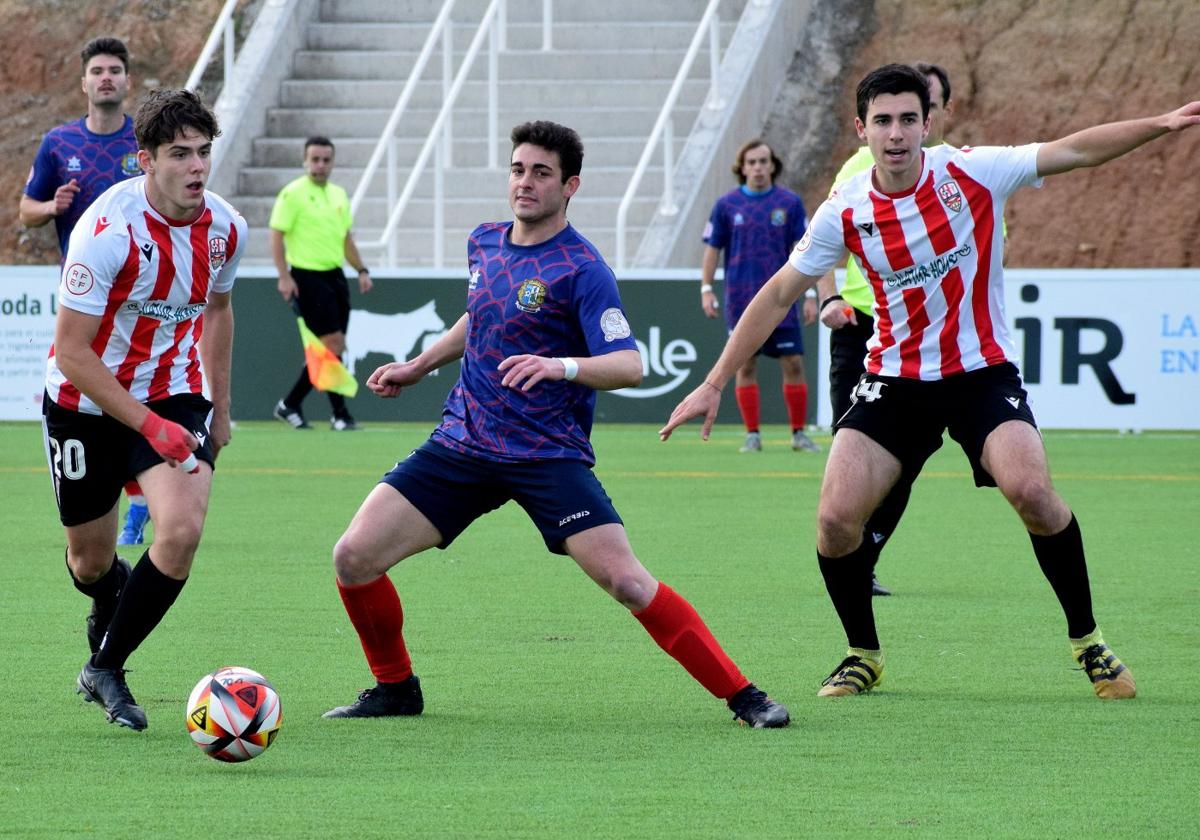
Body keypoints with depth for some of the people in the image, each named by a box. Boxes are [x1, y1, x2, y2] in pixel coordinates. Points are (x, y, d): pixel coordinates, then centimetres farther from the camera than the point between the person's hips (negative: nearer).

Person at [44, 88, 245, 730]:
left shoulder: (225, 229, -9)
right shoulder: (107, 232, -26)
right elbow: (73, 352, -23)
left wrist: (218, 407, 17)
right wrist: (149, 426, -28)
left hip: (175, 394, 3)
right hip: (86, 402, -3)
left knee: (183, 528, -21)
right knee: (92, 562, 8)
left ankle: (105, 668, -3)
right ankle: (110, 611, 48)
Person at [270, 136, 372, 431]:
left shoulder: (338, 195, 14)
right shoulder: (292, 194, -7)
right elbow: (277, 235, -9)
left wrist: (361, 270, 13)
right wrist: (284, 276, -17)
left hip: (335, 275, 7)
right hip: (308, 278, -7)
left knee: (332, 349, 6)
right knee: (333, 345, -11)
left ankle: (290, 404, 16)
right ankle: (339, 414, -4)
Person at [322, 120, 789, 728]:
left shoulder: (581, 269, -12)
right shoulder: (484, 244, 9)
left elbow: (628, 365, -21)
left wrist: (560, 366, -37)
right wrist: (419, 366, 28)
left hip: (548, 456, -6)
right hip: (462, 444, 6)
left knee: (626, 580, -18)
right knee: (354, 557, -5)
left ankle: (742, 697, -7)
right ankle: (395, 688, 17)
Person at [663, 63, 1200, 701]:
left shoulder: (971, 173, -10)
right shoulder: (845, 212, -6)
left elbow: (1074, 150, -13)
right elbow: (778, 295, 3)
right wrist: (714, 385, 2)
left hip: (982, 372, -2)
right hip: (894, 379, 2)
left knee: (1031, 489, -26)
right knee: (836, 517, -13)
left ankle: (1086, 640, -6)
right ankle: (863, 655, 12)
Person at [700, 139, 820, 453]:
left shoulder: (790, 203, 3)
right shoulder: (726, 205, 4)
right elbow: (712, 249, 8)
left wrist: (811, 294, -1)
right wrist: (706, 289, -1)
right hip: (741, 302, 0)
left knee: (793, 363, -4)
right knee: (746, 365, 1)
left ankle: (799, 433, 6)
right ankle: (752, 435, 8)